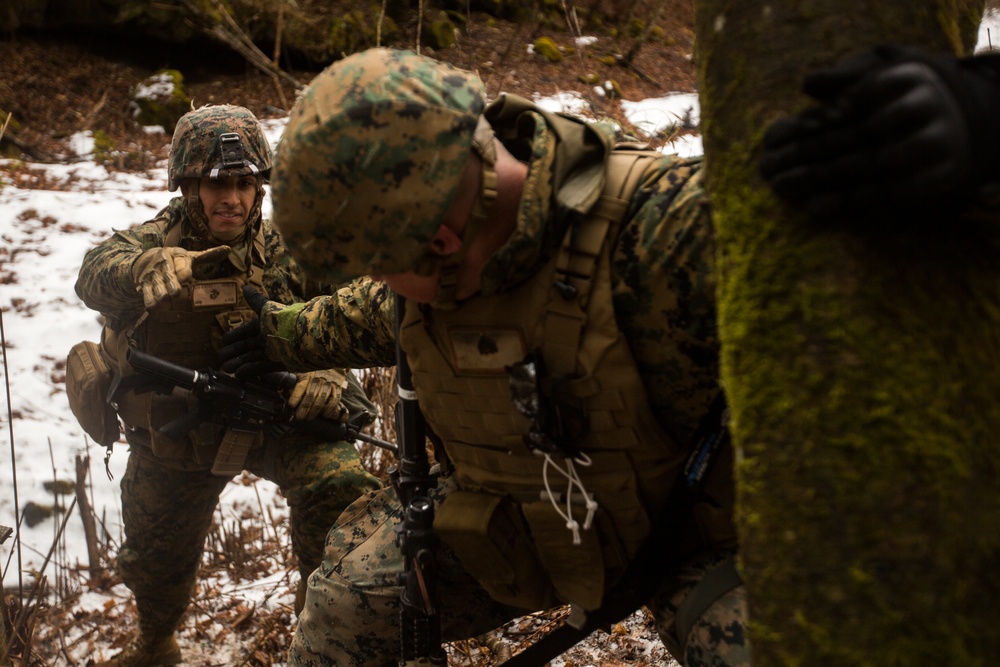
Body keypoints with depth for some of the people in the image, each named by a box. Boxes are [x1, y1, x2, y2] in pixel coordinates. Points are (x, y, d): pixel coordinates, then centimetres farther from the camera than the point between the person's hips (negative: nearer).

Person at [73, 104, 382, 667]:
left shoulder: (289, 250, -12)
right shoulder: (156, 241, -16)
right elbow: (98, 272, -37)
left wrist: (326, 375, -30)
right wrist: (153, 267, -61)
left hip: (274, 415, -1)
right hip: (174, 429, 1)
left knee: (339, 484, -29)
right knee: (155, 554, 20)